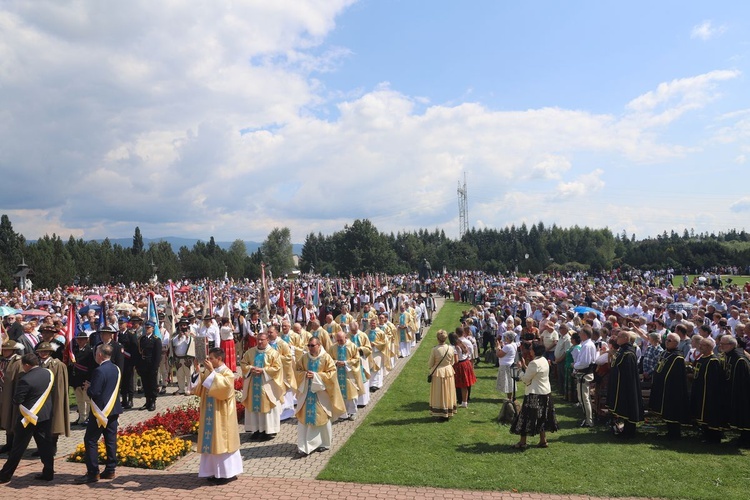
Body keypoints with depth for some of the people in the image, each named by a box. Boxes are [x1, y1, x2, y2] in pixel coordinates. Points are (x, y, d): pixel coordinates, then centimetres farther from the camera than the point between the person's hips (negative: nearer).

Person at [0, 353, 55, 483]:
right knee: (46, 445, 10)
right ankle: (48, 473, 13)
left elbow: (17, 400, -15)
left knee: (18, 447, 7)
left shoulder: (25, 380, -19)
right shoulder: (48, 373, 0)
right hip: (46, 415, 5)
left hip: (28, 416, -5)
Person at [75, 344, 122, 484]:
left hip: (100, 411, -8)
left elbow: (94, 392, -22)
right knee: (111, 440, 11)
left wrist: (88, 387, -1)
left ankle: (93, 473, 2)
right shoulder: (117, 369, 8)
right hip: (113, 410, 8)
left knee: (90, 441, 1)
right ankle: (110, 470, 16)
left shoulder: (99, 371, -18)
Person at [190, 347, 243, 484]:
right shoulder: (208, 372, 8)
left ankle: (228, 473, 8)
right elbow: (198, 389, 5)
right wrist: (197, 371, -7)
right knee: (212, 441, 11)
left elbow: (223, 387, -31)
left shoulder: (227, 373, -14)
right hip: (210, 414, 7)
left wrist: (212, 372, -30)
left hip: (221, 415, -7)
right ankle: (216, 471, 22)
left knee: (222, 441, -2)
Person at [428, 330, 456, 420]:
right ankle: (449, 412, 25)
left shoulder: (434, 350, -19)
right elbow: (452, 362, 4)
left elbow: (430, 364, -8)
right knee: (448, 393, 16)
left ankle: (441, 413, 14)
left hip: (437, 373, -3)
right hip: (449, 372, 3)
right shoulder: (451, 348, -9)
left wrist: (430, 368, 14)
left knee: (439, 394, 10)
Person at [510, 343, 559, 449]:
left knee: (526, 417, 0)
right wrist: (526, 368, 9)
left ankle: (522, 442, 6)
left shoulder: (534, 363, -22)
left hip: (535, 394, -9)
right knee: (542, 417, 17)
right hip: (545, 392, 9)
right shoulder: (544, 360, 6)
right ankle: (543, 441, 22)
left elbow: (525, 379, -15)